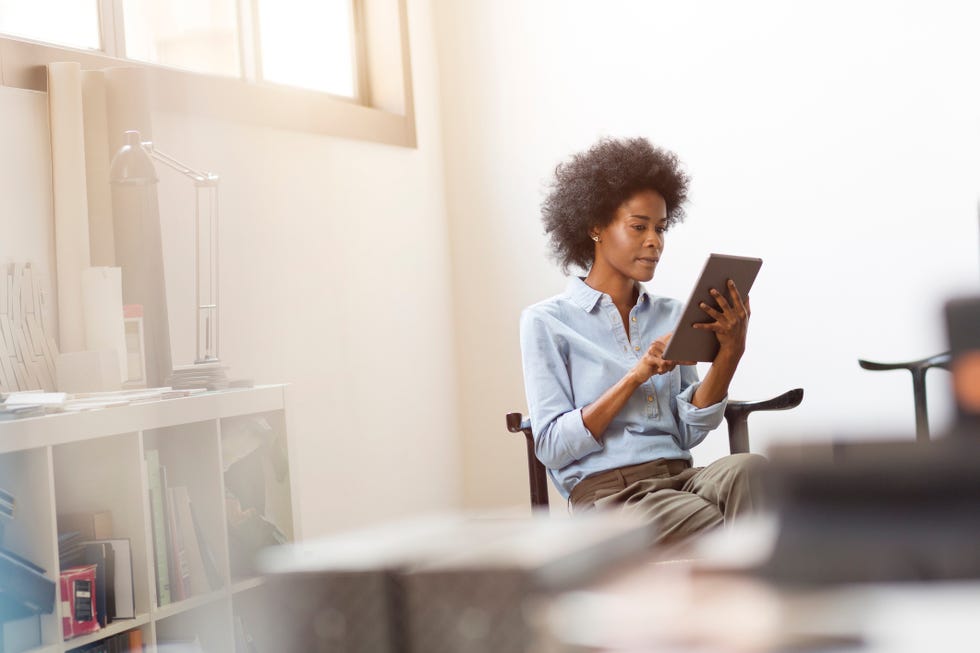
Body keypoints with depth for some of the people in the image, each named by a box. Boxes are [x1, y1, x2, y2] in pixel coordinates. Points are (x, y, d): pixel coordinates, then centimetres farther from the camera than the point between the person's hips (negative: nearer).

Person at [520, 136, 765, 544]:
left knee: (747, 469, -34)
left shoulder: (671, 316, 19)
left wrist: (730, 351, -6)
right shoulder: (546, 323, 5)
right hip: (608, 493, -4)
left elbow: (689, 432, 9)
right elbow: (551, 446, -4)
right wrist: (638, 375, -11)